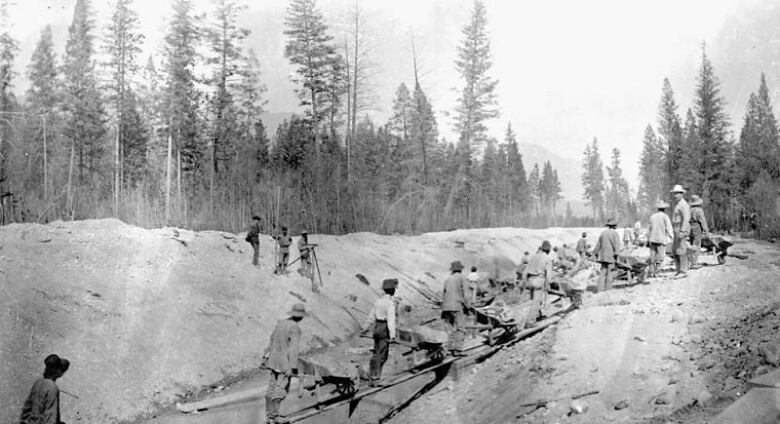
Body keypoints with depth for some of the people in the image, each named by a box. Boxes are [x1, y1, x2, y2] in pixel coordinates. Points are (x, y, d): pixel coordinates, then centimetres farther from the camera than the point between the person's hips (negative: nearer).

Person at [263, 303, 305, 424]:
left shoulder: (280, 323, 6)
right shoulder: (295, 328, -17)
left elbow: (272, 340, 16)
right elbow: (293, 349, -21)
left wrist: (266, 355, 27)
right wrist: (293, 367, -21)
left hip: (273, 360, 8)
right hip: (284, 363, -8)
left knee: (272, 388, 15)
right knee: (281, 390, 0)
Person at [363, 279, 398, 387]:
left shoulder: (378, 301, 7)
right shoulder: (390, 303, -16)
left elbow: (372, 316, 16)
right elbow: (391, 319, -22)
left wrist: (366, 327, 28)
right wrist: (392, 335, -25)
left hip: (377, 328, 8)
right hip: (385, 330, -8)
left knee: (376, 353, 18)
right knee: (381, 355, -3)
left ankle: (371, 376, 27)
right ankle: (374, 379, -5)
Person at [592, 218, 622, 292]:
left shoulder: (603, 233, 11)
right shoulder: (615, 233, -5)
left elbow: (598, 244, 15)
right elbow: (617, 245, -12)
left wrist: (596, 253, 22)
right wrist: (616, 254, -13)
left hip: (603, 255, 5)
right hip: (611, 255, -5)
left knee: (602, 272, 6)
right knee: (609, 272, 0)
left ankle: (600, 288, -1)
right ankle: (608, 289, 1)